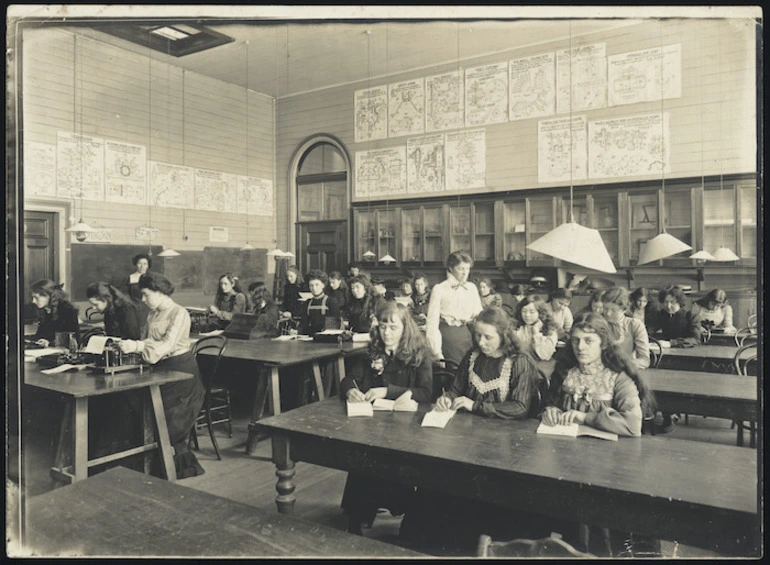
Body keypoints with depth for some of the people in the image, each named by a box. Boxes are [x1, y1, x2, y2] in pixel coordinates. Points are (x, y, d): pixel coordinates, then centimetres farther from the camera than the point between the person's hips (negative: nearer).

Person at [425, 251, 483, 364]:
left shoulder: (472, 288, 10)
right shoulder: (439, 289, -3)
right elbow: (432, 323, -7)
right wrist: (437, 353, -13)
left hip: (468, 334, 4)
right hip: (448, 335, -4)